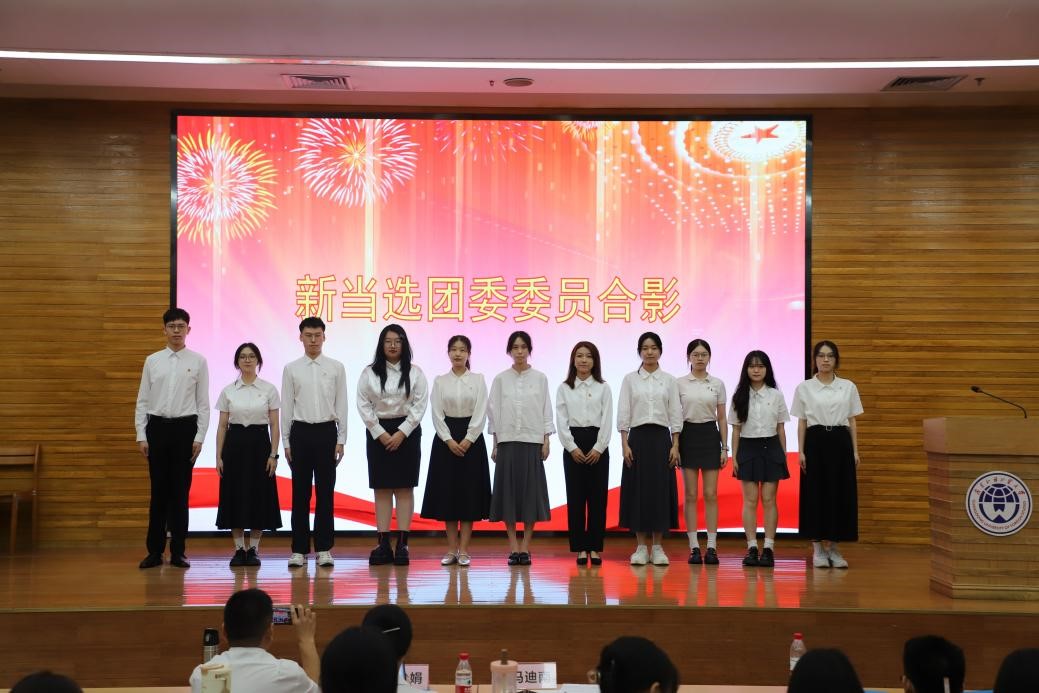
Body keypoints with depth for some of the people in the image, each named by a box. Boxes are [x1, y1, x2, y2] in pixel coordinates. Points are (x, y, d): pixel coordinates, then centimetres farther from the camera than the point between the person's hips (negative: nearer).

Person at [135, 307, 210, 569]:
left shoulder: (198, 361, 0)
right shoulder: (152, 361, 5)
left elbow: (203, 403, 0)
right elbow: (142, 401, 6)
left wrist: (199, 437, -5)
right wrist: (141, 435, 0)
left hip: (185, 428, -1)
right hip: (157, 427, 1)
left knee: (180, 491, 4)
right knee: (159, 491, 6)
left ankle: (177, 551, 13)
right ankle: (154, 551, 13)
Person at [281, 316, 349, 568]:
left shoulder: (336, 368, 3)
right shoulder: (291, 369, 3)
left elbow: (341, 405, 2)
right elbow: (286, 406, 4)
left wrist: (341, 440, -2)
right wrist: (286, 441, 0)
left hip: (327, 432, 0)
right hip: (300, 432, 0)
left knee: (325, 492, 3)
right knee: (300, 493, 4)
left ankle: (324, 549, 9)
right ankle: (299, 549, 10)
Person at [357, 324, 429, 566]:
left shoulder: (415, 373, 1)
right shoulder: (369, 372, 3)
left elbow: (420, 405, -3)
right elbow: (363, 405, 0)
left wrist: (402, 433, -11)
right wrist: (381, 433, -8)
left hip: (407, 431, -1)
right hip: (378, 432, 1)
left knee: (404, 488, -1)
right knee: (381, 488, 2)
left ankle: (402, 544, 1)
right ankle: (383, 544, 4)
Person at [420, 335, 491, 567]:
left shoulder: (478, 380, 2)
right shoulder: (439, 381, 5)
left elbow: (481, 413, -4)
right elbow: (437, 415, -1)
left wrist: (467, 441, -13)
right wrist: (449, 441, -12)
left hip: (471, 439, -1)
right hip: (446, 440, 1)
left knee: (469, 493, -1)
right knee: (447, 492, 2)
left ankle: (464, 550, 5)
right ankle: (452, 549, 9)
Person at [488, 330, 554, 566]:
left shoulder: (540, 378, 4)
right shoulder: (500, 379, 4)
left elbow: (546, 410, 4)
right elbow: (494, 411, 5)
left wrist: (546, 442, -3)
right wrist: (495, 444, 1)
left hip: (532, 441, 0)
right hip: (507, 441, 0)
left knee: (530, 492, -1)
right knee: (508, 491, 0)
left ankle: (525, 547, 6)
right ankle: (513, 547, 7)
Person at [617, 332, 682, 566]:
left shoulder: (669, 380, 5)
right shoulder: (630, 379, 3)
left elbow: (675, 415, 3)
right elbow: (623, 414, 0)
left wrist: (675, 446, -3)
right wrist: (625, 444, -8)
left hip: (661, 438, 1)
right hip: (638, 438, -1)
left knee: (660, 490, 0)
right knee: (638, 489, -1)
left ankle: (658, 547, 8)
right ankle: (641, 547, 7)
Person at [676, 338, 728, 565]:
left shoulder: (717, 384, 5)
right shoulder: (680, 383, 2)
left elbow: (722, 419, 6)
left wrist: (725, 447, 0)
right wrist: (674, 445, -5)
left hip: (710, 436, 1)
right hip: (688, 436, -1)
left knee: (710, 494, -1)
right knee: (690, 495, 0)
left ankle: (711, 547, 3)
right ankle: (694, 547, 4)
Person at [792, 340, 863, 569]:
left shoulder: (848, 387, 6)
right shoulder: (804, 388, 2)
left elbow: (852, 421, 8)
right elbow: (801, 422, 3)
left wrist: (855, 451, 3)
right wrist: (801, 451, -4)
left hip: (840, 442, 2)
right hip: (816, 442, -1)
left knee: (840, 494, 1)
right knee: (815, 494, -2)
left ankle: (833, 548, 11)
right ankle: (818, 548, 7)